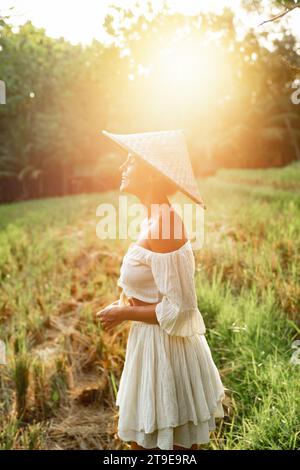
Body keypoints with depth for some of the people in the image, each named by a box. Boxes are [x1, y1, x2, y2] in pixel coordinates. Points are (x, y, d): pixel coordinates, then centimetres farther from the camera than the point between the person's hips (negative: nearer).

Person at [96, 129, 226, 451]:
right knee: (139, 439, 22)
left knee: (172, 444, 11)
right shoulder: (155, 219, 4)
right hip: (150, 344, 9)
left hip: (165, 348, -9)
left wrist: (125, 313, -13)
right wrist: (124, 301, 1)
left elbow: (179, 310, -24)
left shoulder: (162, 230, -25)